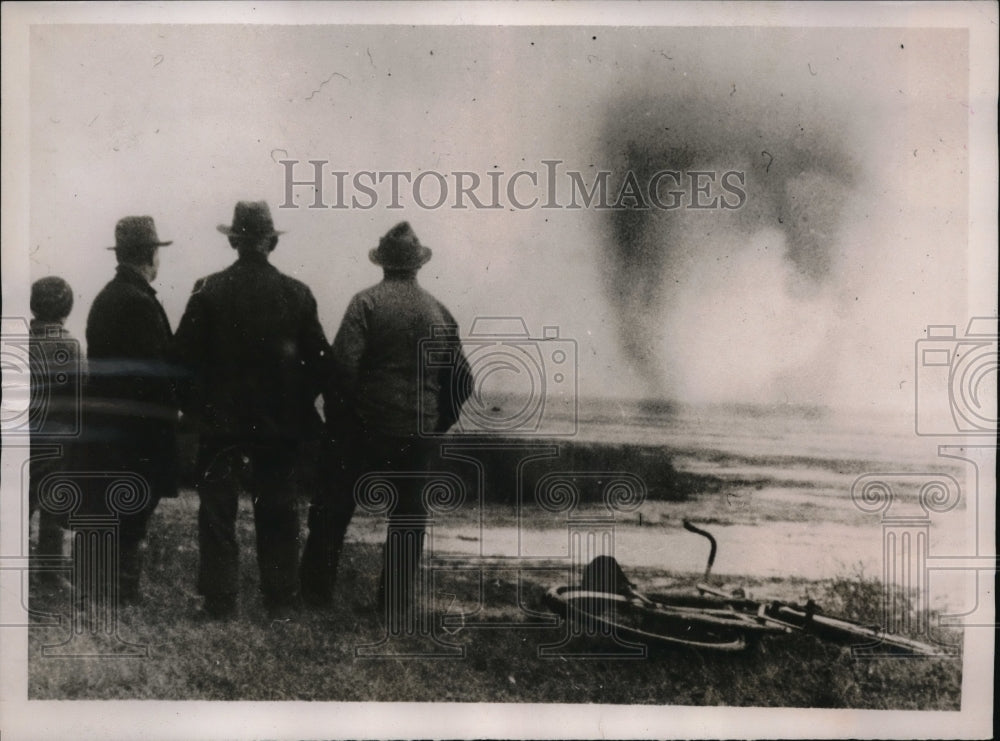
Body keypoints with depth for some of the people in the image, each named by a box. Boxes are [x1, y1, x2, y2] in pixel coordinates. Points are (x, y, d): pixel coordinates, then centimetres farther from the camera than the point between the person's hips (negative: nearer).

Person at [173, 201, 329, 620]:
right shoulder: (297, 294, -4)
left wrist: (193, 403, 9)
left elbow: (184, 355, -6)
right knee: (278, 514, 10)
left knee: (217, 513, 8)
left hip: (220, 419, -1)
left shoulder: (209, 292, -8)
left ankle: (220, 601, 12)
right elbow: (318, 360, -1)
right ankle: (280, 600, 14)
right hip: (280, 423, 1)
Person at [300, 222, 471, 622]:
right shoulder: (439, 312, 4)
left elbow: (344, 362, -16)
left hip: (364, 424, -2)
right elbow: (461, 380, 5)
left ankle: (317, 589, 20)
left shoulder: (367, 303, -7)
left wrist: (336, 416, -4)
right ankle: (397, 601, 16)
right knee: (408, 516, 12)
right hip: (419, 432, 2)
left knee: (333, 509, 12)